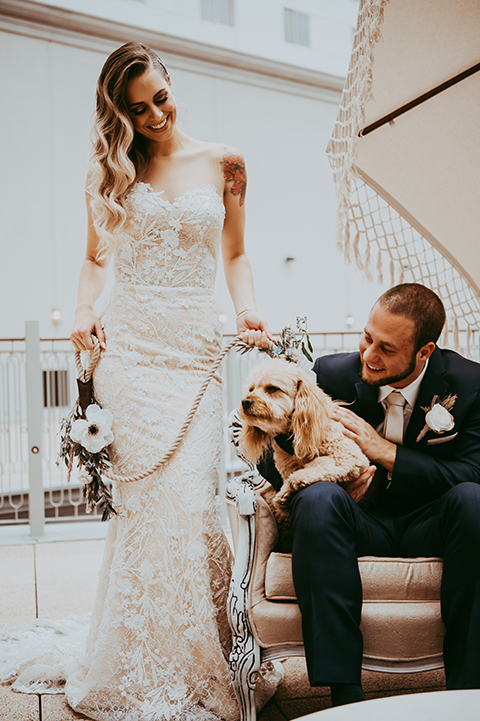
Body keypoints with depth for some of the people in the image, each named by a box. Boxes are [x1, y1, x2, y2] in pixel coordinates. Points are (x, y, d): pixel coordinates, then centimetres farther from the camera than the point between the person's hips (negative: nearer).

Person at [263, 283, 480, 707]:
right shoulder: (332, 374, -5)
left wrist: (386, 452, -21)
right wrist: (337, 488, -21)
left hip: (428, 523, 0)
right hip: (360, 519, 0)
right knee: (318, 499, -33)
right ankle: (344, 692, -30)